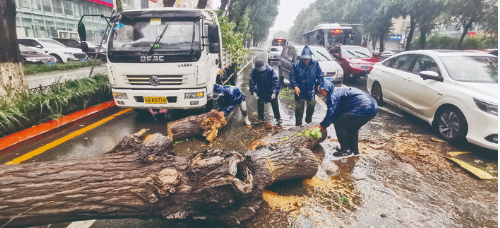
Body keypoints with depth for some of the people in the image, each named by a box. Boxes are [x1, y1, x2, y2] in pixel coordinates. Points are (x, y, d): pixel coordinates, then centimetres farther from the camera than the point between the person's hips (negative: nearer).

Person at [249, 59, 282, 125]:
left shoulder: (270, 70, -23)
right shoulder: (254, 71, -16)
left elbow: (276, 81, -21)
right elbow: (252, 82, -7)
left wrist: (274, 92, -28)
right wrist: (253, 91, -20)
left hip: (271, 91, -2)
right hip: (260, 93, 2)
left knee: (275, 105, 6)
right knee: (260, 105, 10)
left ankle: (278, 118, 21)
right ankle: (260, 119, 27)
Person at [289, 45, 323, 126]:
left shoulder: (315, 63, -6)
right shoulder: (296, 65, -12)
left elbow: (320, 75, 4)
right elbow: (292, 77, -8)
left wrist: (319, 84, -5)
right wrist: (295, 86, -21)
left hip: (311, 91, 2)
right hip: (300, 91, -2)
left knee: (311, 106, 17)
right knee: (299, 109, 6)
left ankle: (309, 121, 41)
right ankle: (298, 124, 22)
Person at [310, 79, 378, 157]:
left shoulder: (333, 94, -6)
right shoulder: (339, 91, 25)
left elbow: (331, 114, -12)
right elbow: (338, 114, 23)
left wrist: (320, 126, -2)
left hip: (364, 109, -11)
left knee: (339, 124, -3)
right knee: (351, 127, 26)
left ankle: (346, 150, 4)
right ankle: (354, 150, 31)